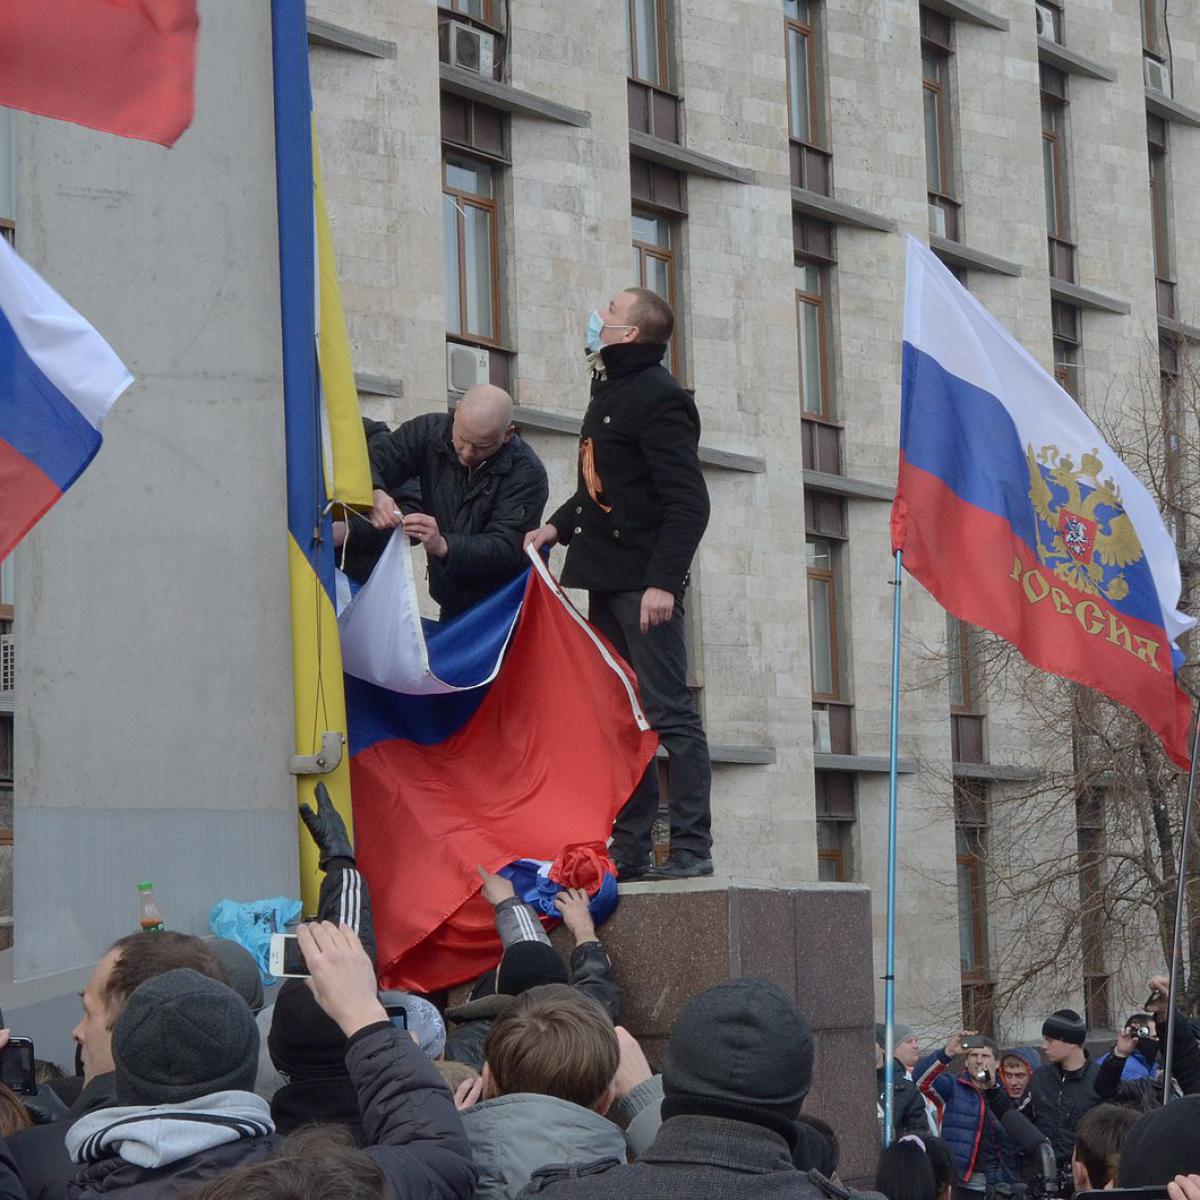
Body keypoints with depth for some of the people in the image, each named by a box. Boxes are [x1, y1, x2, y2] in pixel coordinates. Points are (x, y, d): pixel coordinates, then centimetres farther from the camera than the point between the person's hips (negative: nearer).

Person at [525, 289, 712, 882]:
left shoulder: (659, 397, -12)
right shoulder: (610, 391, 18)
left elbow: (688, 502, -18)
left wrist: (663, 581, -24)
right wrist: (557, 527, 12)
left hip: (644, 582, -10)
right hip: (607, 581, 10)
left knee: (668, 712, -6)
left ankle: (692, 848, -3)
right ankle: (630, 848, 15)